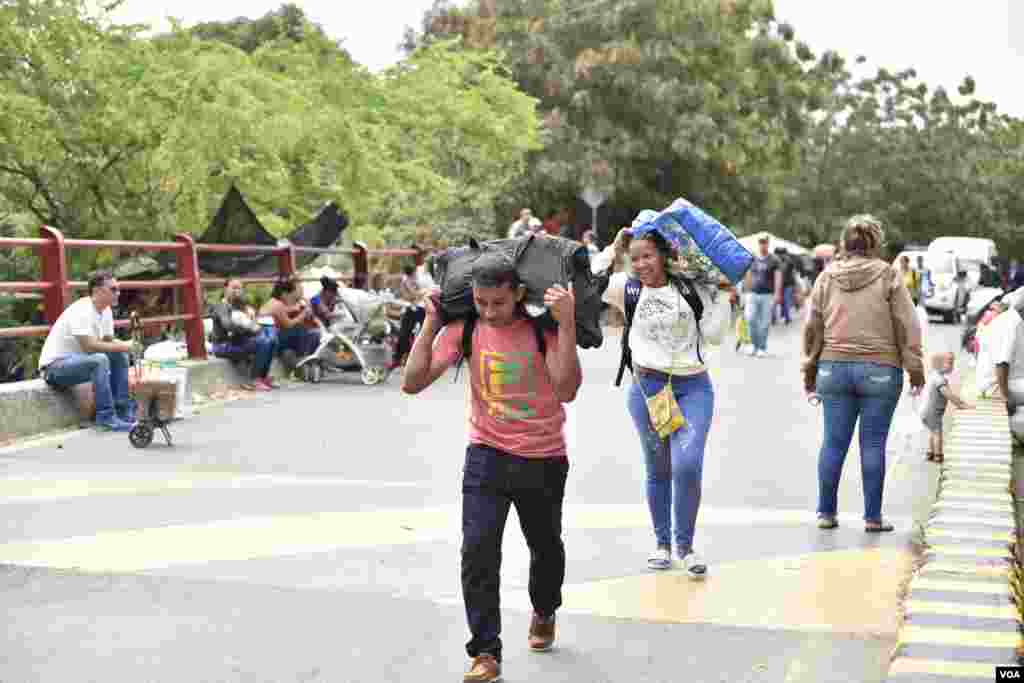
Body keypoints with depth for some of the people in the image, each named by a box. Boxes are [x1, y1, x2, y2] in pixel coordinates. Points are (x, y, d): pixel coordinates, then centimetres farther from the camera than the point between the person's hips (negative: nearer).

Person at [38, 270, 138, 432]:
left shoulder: (106, 311, 4)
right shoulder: (81, 311, -24)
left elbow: (108, 341, 9)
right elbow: (89, 346, -31)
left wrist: (126, 345, -13)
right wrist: (124, 346, -27)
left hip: (77, 360, 9)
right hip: (55, 366, -9)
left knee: (120, 356, 0)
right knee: (99, 360, -32)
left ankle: (124, 410, 2)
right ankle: (106, 417, -26)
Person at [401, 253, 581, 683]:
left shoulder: (543, 326, -16)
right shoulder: (464, 328, -8)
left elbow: (566, 390, -29)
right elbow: (413, 383, -10)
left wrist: (566, 325, -34)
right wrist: (431, 323, -16)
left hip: (544, 461, -1)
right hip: (487, 455, 1)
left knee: (545, 546, 19)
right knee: (478, 549, -13)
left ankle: (544, 614, 49)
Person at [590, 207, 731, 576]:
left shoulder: (691, 287, 2)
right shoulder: (627, 288, 3)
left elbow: (714, 335, 1)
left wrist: (723, 294, -2)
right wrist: (612, 250, -4)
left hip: (693, 387, -1)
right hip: (646, 388, 1)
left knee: (688, 465, -14)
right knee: (658, 470, 11)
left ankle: (685, 545, 3)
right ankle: (662, 542, 26)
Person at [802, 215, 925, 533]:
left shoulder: (827, 277, 5)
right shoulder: (888, 275, -3)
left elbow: (812, 326, 8)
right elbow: (907, 325, -4)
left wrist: (810, 369, 16)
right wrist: (915, 368, 3)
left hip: (834, 367, 3)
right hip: (880, 369, -3)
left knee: (834, 441, 9)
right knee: (873, 443, 3)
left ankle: (826, 512, 14)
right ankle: (873, 516, 7)